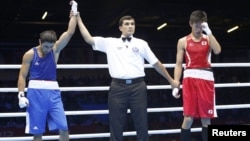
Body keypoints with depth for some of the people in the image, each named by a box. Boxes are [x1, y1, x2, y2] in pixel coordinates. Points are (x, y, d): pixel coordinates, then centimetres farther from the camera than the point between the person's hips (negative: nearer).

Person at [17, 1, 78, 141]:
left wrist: (74, 13, -4)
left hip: (53, 92, 3)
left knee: (64, 129, -3)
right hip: (35, 93, -3)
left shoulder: (55, 50, 5)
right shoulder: (30, 54, -2)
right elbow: (22, 76, 0)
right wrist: (21, 95, -10)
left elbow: (70, 32, -3)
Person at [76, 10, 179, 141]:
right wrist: (78, 19, 5)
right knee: (116, 124, 5)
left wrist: (171, 80, 18)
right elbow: (89, 39, 7)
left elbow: (156, 63, 17)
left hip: (138, 86, 1)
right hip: (118, 87, 0)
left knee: (141, 123, 5)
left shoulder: (141, 44, 13)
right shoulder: (110, 42, 12)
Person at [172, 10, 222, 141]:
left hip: (206, 78, 1)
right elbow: (178, 64, 7)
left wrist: (208, 31, -10)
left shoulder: (208, 39, 11)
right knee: (188, 118, -6)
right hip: (190, 78, -1)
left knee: (206, 118, 4)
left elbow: (217, 50, -11)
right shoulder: (183, 41, 8)